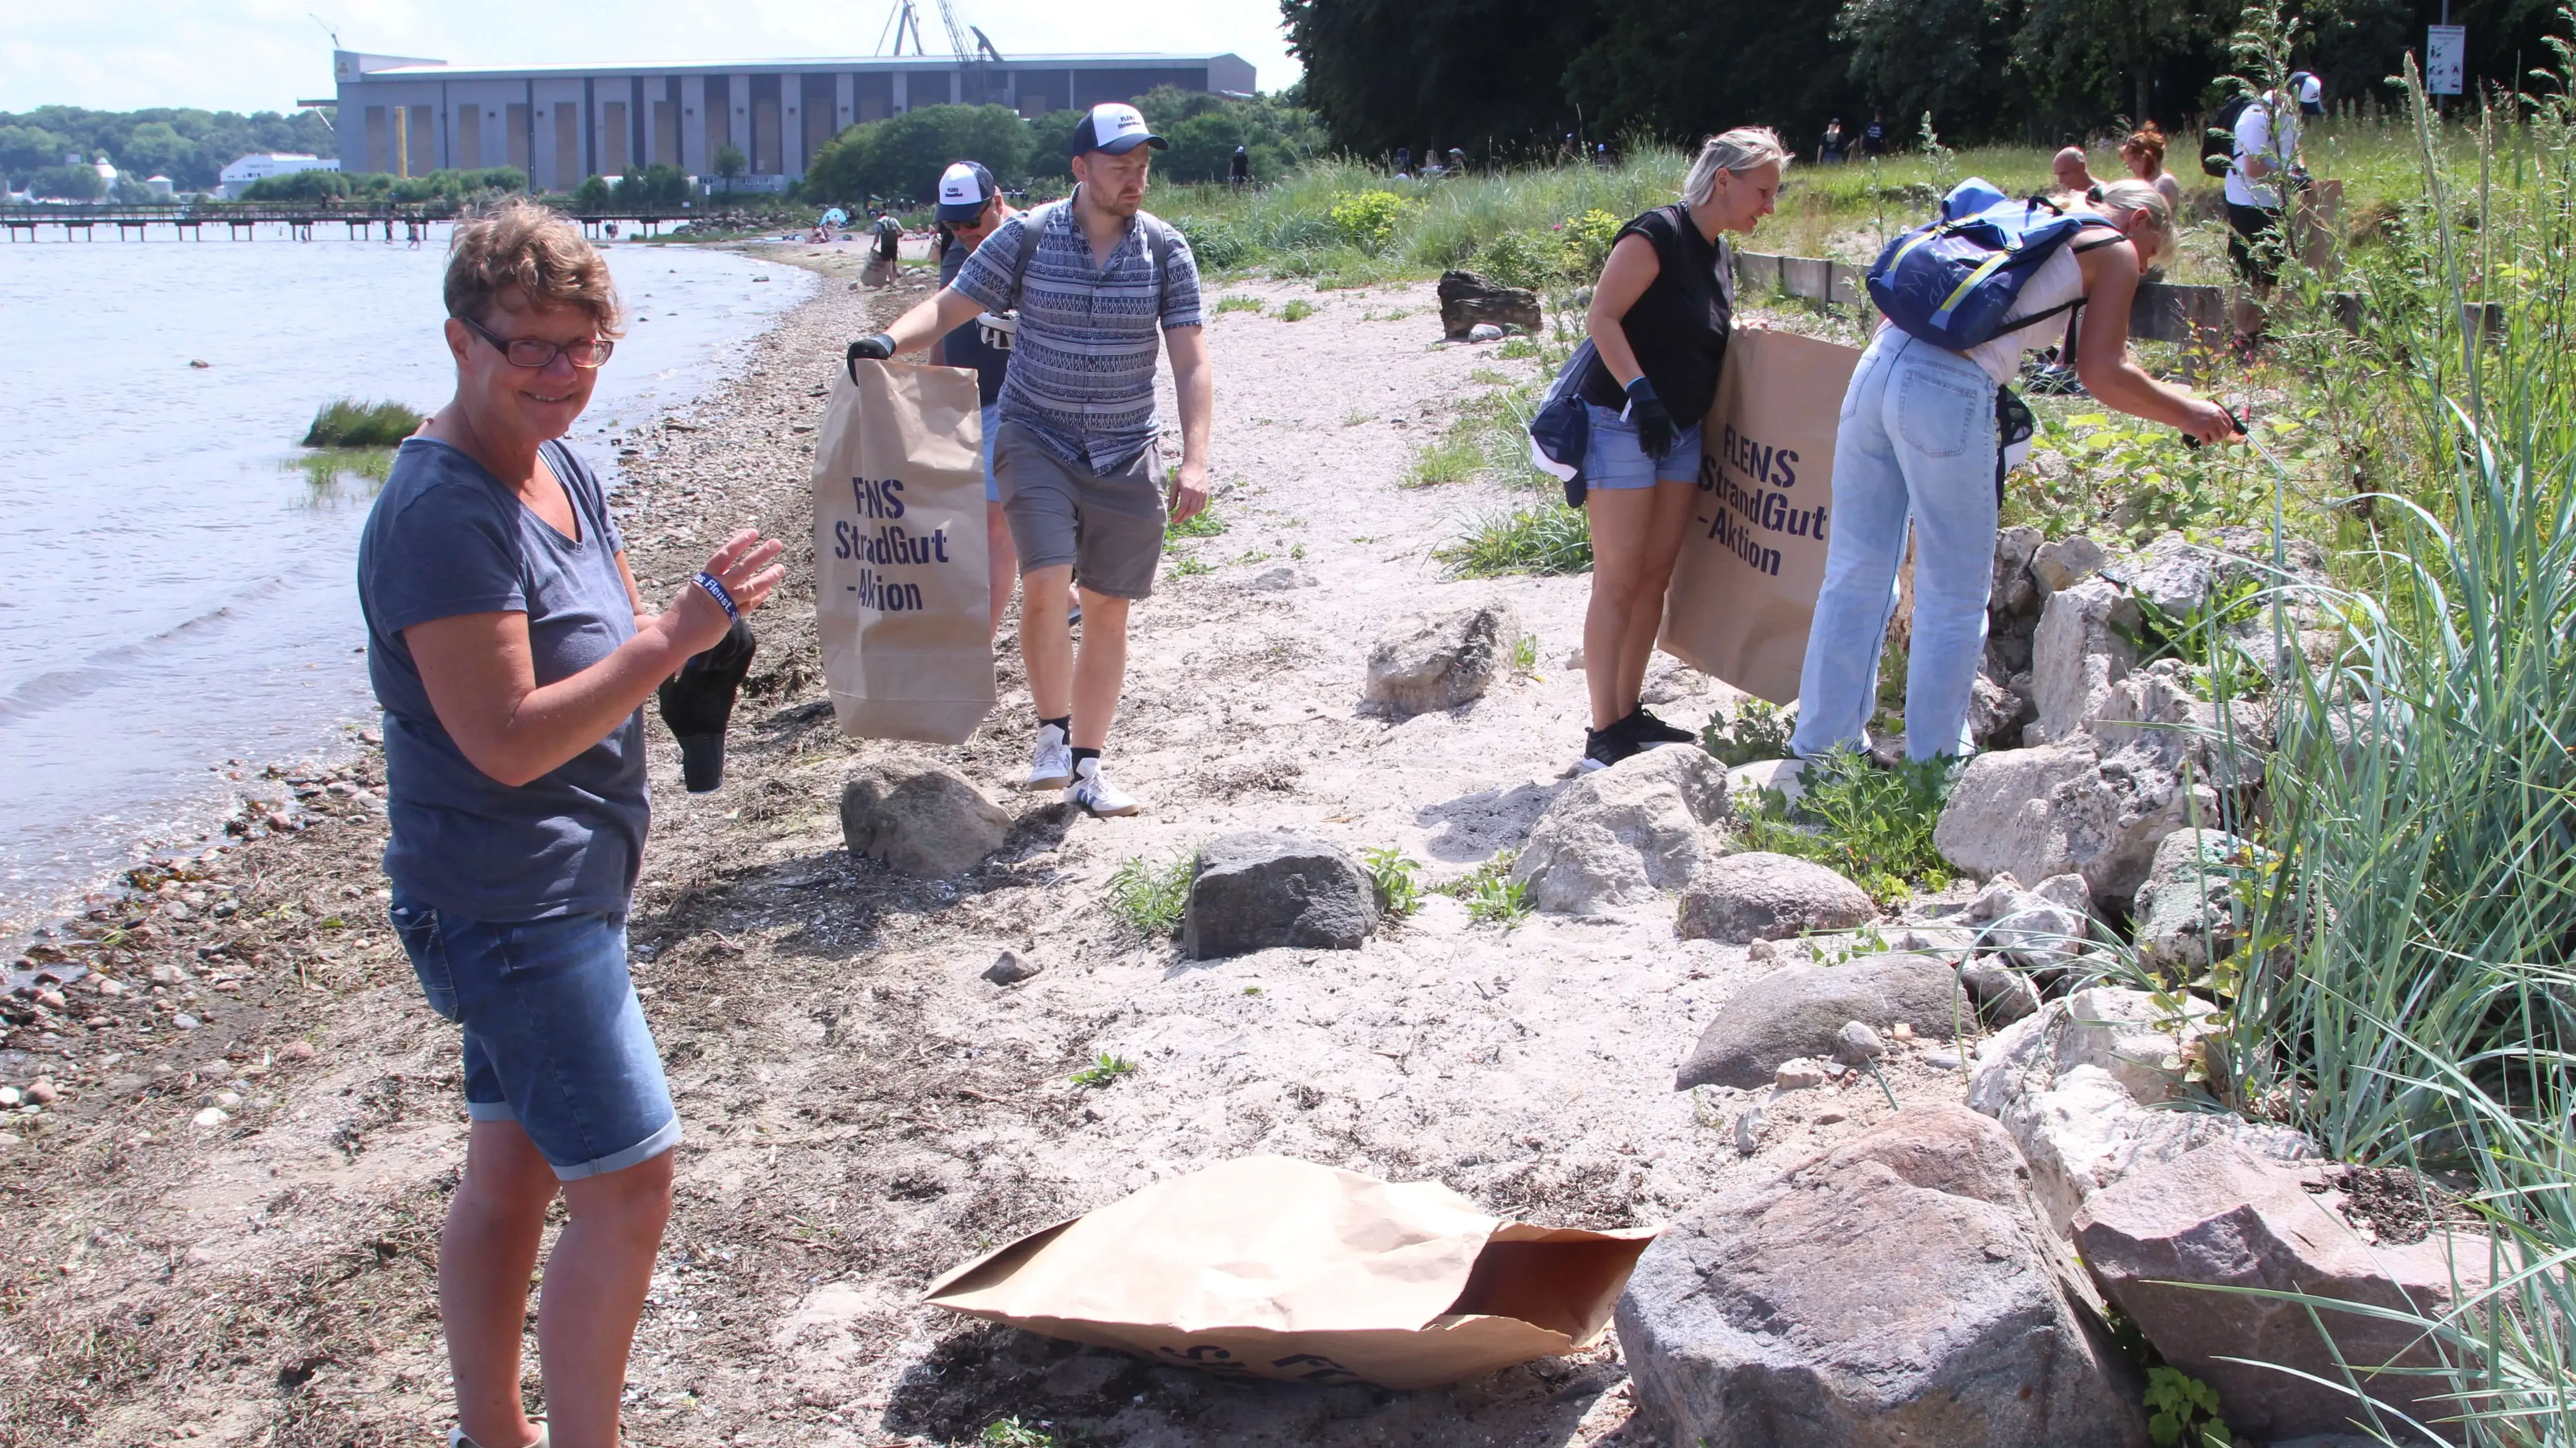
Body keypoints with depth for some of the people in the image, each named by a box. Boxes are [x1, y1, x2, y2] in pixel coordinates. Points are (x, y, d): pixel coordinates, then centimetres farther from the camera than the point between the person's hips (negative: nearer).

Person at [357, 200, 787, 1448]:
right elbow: (508, 740, -25)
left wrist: (694, 617, -6)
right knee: (627, 1183, -6)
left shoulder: (561, 471, 9)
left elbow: (610, 648, 17)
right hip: (510, 906, -10)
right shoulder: (443, 514, -22)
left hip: (561, 888, 10)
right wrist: (677, 637, -26)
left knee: (513, 1168, 18)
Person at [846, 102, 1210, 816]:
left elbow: (1191, 362, -3)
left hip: (1126, 456, 2)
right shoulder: (1026, 237, -3)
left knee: (1108, 610, 6)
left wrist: (1194, 459, -14)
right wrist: (890, 340, -21)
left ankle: (1087, 765, 19)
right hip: (1036, 440, -2)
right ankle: (1053, 731, 1)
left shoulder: (1165, 249, -1)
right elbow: (950, 307, -1)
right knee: (1045, 585, -21)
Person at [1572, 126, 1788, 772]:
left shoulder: (1716, 255, 13)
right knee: (1619, 580, -7)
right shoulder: (1656, 235, -14)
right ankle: (1603, 732, -3)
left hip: (1681, 431, 9)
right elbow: (1602, 318, -21)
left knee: (1656, 577, 10)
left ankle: (1630, 713, 19)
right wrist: (1640, 393, -29)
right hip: (1623, 424, -9)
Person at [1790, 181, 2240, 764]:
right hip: (1951, 393, -7)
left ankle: (1818, 747, 23)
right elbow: (2102, 374, 1)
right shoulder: (2114, 252, 10)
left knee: (1856, 575, 15)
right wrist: (2185, 412, 15)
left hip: (1877, 363, 7)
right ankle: (1932, 769, 15)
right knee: (1953, 599, 6)